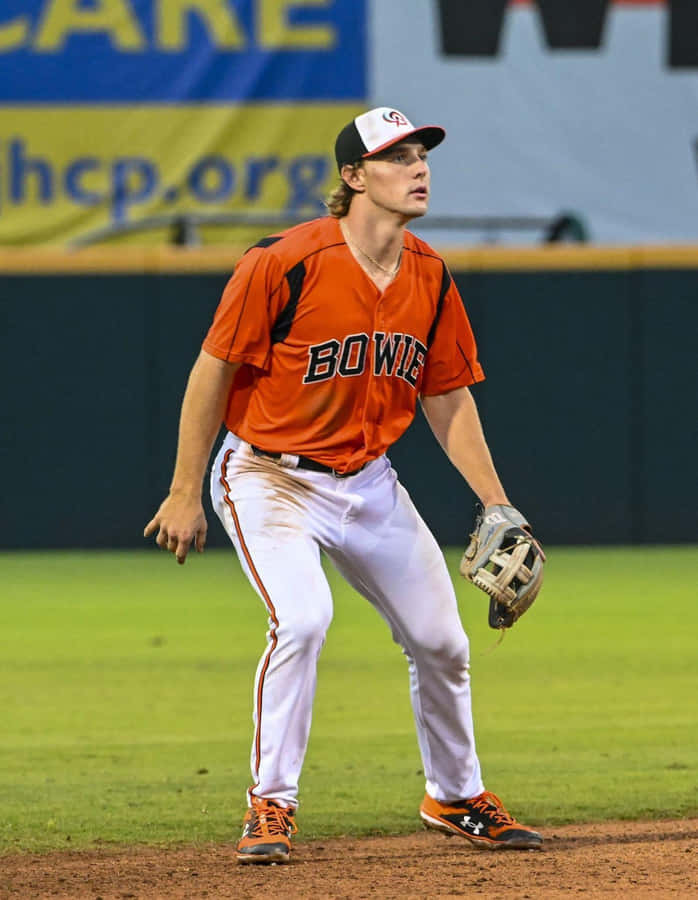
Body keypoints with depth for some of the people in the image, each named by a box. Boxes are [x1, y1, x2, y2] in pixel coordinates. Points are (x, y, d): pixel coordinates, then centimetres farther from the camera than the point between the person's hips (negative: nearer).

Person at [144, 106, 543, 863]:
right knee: (301, 619, -28)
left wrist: (495, 502, 1)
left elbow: (447, 397, 9)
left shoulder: (430, 278, -1)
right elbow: (213, 371, -14)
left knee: (440, 639, 9)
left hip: (369, 481, 6)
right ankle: (270, 805, -13)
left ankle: (456, 797, 33)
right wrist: (185, 494, -13)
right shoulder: (285, 263, -20)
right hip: (270, 478, -6)